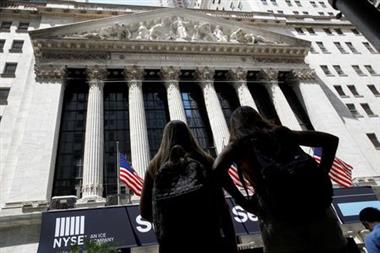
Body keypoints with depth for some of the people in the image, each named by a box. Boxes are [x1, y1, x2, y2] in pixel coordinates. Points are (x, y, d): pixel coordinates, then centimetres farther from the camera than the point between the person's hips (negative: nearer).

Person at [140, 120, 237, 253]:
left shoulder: (155, 166, 3)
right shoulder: (206, 161, 0)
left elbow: (145, 212, 4)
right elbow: (221, 206, -5)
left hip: (172, 241, 2)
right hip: (207, 237, -1)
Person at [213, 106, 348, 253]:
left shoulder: (237, 145, 6)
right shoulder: (280, 133, 14)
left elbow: (218, 169, -14)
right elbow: (331, 140, 13)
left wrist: (243, 202, -3)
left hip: (278, 219, -2)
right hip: (314, 209, 3)